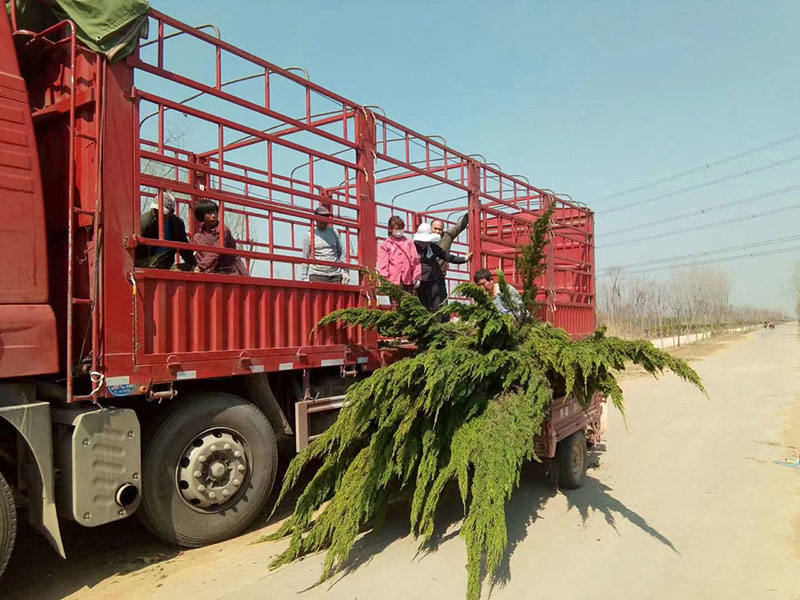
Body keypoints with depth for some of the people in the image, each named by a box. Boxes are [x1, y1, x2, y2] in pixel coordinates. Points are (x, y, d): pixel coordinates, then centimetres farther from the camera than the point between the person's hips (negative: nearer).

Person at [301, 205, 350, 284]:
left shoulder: (334, 232, 10)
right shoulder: (310, 235, 3)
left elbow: (341, 253, 13)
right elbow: (305, 258, 5)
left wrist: (346, 272, 6)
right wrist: (304, 278, 0)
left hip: (335, 275, 2)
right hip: (317, 275, -2)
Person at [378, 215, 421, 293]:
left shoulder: (409, 242, 15)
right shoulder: (385, 245, 7)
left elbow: (415, 260, 9)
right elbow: (383, 264, 1)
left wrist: (417, 277, 0)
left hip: (408, 281, 3)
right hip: (393, 281, -3)